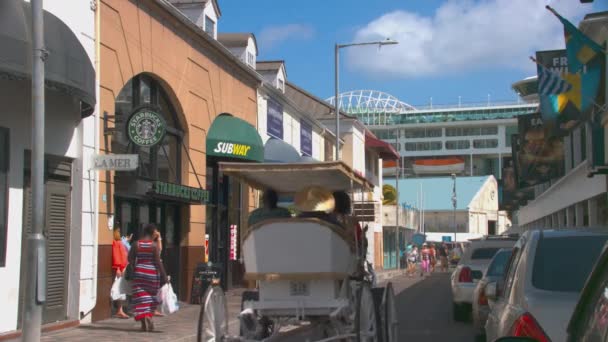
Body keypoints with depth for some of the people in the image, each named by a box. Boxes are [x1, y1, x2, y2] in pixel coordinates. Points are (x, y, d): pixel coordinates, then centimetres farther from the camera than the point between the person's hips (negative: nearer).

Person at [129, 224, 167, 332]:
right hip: (152, 272, -2)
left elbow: (130, 259, 0)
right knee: (151, 296, 15)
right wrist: (164, 275, -6)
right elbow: (158, 261, -11)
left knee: (141, 297, 3)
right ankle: (148, 318, 13)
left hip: (139, 272, 2)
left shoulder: (136, 244, 1)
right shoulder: (154, 245, -8)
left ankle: (144, 321, -3)